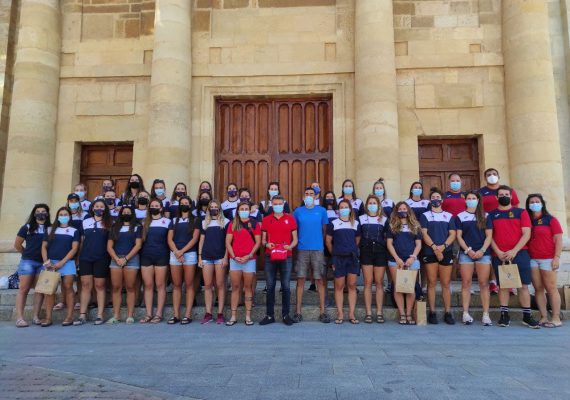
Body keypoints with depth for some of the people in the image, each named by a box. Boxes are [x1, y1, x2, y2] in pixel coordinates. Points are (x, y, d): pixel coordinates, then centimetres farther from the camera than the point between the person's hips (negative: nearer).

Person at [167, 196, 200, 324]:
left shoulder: (195, 220, 6)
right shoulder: (174, 220, 15)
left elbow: (195, 238, -4)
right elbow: (169, 239, 6)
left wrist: (182, 251, -11)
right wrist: (177, 252, -9)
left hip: (190, 254, -3)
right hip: (175, 254, 3)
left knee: (189, 285, -3)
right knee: (176, 285, 3)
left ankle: (188, 315, -2)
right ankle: (176, 315, 5)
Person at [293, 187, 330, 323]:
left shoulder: (321, 211, 6)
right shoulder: (298, 211, 7)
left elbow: (325, 230, 10)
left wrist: (321, 243, 5)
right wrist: (295, 244, 3)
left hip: (318, 249, 0)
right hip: (302, 250, 0)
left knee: (320, 281, 1)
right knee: (300, 280, 2)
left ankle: (323, 312, 9)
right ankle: (298, 312, 9)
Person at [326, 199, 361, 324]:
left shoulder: (356, 224, 11)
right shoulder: (333, 224, 3)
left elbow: (357, 240, 18)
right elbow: (328, 241, 6)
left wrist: (352, 250, 13)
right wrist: (334, 253, 9)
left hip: (352, 257, 2)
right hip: (338, 258, -2)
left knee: (352, 286, 2)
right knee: (339, 286, 0)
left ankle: (351, 314, 7)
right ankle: (340, 314, 6)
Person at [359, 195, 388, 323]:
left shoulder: (384, 219, 12)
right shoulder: (361, 219, 11)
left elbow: (387, 237, 12)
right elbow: (357, 236, 10)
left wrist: (387, 250, 1)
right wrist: (358, 250, 0)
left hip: (380, 251, 1)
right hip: (366, 252, 0)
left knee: (379, 282, 0)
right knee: (368, 282, -2)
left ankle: (379, 312, 4)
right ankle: (368, 313, 1)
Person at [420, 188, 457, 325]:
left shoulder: (449, 216, 14)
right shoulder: (425, 216, 9)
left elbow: (452, 234, 6)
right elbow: (424, 233, -1)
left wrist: (443, 246, -11)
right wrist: (434, 247, -13)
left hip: (446, 252, 2)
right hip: (430, 253, -1)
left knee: (446, 284, 1)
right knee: (432, 283, 0)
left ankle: (448, 313, 5)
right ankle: (432, 312, 3)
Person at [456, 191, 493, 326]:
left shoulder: (485, 216, 10)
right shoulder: (460, 216, 9)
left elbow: (489, 236, 4)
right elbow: (459, 236, 3)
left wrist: (482, 250, -9)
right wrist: (468, 250, -9)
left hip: (483, 253, 0)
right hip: (466, 253, 0)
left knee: (484, 283, -1)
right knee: (466, 283, -1)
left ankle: (486, 314, 1)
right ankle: (466, 313, 3)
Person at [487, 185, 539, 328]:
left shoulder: (521, 212, 7)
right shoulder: (492, 215, 9)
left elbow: (526, 234, -1)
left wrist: (514, 251, -12)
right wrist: (498, 252, -8)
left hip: (520, 254, -1)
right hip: (499, 256, 1)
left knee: (523, 285, 0)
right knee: (503, 286, 4)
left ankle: (527, 316, 8)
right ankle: (504, 315, 10)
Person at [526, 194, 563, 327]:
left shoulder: (550, 219, 1)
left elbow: (558, 240, -3)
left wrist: (557, 257, -10)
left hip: (547, 259, -4)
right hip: (532, 259, 4)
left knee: (551, 288, -3)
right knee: (538, 289, 4)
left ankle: (556, 319, 2)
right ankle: (544, 317, 10)